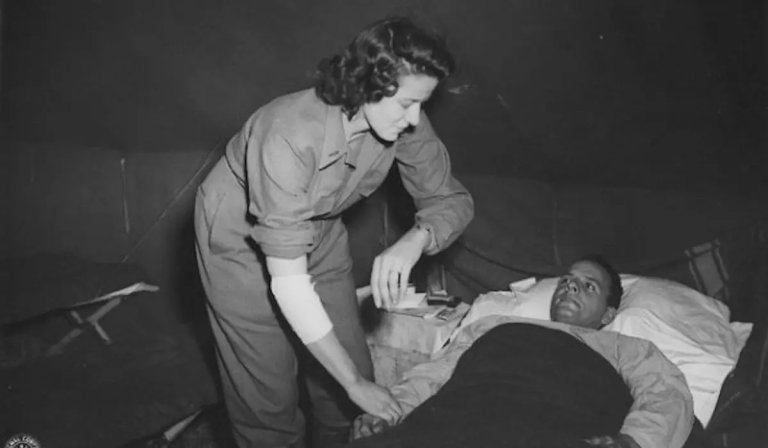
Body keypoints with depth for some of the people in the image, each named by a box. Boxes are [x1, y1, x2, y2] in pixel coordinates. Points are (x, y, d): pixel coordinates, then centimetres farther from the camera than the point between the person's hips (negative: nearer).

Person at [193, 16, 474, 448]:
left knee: (354, 369, 7)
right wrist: (356, 384, -32)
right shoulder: (290, 136, -38)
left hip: (319, 231, 5)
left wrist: (414, 240, -34)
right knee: (270, 394, 1)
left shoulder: (404, 123, -22)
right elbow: (288, 282, -36)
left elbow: (452, 199, -10)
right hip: (242, 243, -4)